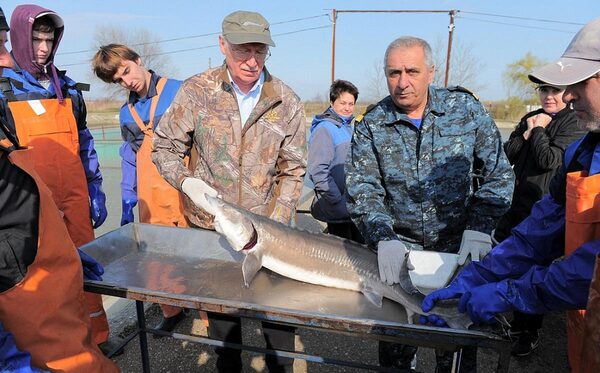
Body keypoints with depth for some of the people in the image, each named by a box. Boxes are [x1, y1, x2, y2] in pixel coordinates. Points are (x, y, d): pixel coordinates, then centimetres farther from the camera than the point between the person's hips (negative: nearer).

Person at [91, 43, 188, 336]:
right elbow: (130, 163, 18)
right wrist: (127, 208, 15)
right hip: (152, 201, 5)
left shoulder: (180, 92, -2)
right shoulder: (126, 114, 15)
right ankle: (171, 311, 31)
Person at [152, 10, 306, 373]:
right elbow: (165, 147, 2)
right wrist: (187, 181, -17)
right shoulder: (197, 91, -7)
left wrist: (275, 225, -11)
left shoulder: (287, 102, -5)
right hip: (208, 226, 1)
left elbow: (293, 170, -3)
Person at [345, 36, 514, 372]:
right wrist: (383, 238, -24)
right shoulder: (371, 126, -6)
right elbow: (362, 190, -9)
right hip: (399, 248, 0)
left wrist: (480, 227, -11)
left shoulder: (465, 108, -4)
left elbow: (499, 173, 0)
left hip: (459, 246, 1)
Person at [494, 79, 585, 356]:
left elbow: (549, 160, -19)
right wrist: (528, 132, -8)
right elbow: (508, 155, 4)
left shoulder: (574, 123, -8)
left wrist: (539, 130, -8)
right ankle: (516, 322, 38)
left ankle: (529, 332, 25)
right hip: (517, 204, 7)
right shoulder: (531, 118, 10)